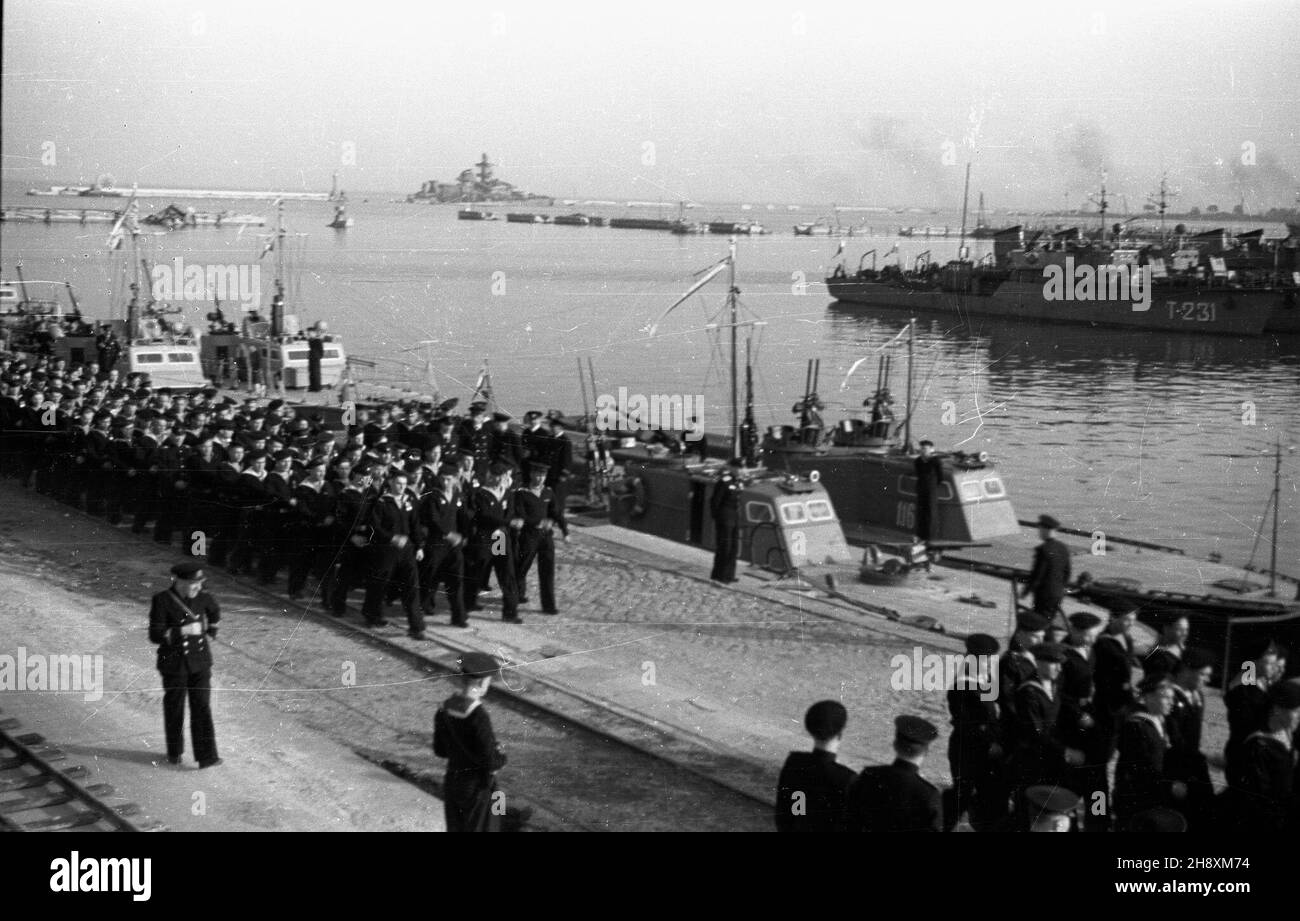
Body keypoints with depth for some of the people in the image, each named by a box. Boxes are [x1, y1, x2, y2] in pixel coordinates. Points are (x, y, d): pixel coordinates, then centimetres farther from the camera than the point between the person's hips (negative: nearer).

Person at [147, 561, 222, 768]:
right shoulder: (161, 601, -17)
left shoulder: (201, 597, -5)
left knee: (202, 706, -4)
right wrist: (183, 631, -30)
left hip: (199, 661, 2)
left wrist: (212, 630, 19)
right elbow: (155, 636, -21)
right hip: (174, 663, -2)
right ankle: (174, 751, 34)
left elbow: (215, 611, 19)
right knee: (174, 707, 13)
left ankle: (206, 757, -5)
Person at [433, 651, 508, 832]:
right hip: (478, 788, -6)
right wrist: (501, 757, -2)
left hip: (452, 782, 6)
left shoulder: (444, 708, -6)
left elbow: (440, 749, 6)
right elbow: (491, 762, -23)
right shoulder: (478, 716, -27)